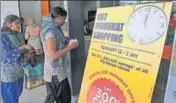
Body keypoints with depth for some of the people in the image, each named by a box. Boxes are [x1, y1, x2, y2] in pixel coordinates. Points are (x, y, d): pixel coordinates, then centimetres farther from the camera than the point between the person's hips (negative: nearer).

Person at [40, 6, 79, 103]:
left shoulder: (54, 28, 6)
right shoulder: (50, 32, -23)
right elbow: (54, 55, -27)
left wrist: (68, 42, 3)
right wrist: (70, 47, -19)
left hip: (58, 69, 9)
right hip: (54, 71, -9)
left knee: (66, 94, 22)